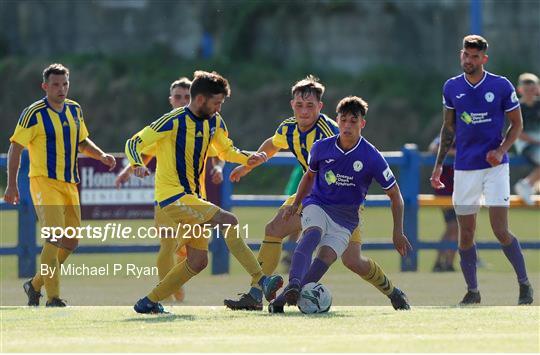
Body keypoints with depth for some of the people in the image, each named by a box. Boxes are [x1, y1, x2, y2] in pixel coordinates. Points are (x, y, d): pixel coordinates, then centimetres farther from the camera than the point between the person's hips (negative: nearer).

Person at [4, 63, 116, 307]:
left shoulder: (74, 110, 10)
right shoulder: (34, 114, -9)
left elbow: (82, 141, 24)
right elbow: (15, 148, -6)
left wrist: (101, 156, 5)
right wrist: (11, 185, -10)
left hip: (69, 184, 7)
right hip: (44, 183, -7)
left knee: (71, 242, 7)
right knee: (54, 238, -19)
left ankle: (36, 284, 25)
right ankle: (53, 299, -18)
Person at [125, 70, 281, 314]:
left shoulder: (214, 122, 7)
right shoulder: (174, 121, -15)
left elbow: (226, 151, 23)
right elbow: (134, 143, -13)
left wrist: (249, 159, 3)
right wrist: (138, 165, -33)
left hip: (193, 197, 9)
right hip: (172, 197, -9)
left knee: (198, 261, 8)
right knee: (229, 222, -24)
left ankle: (149, 302, 18)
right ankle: (260, 282, -27)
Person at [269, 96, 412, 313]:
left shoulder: (371, 157, -10)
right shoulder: (321, 148, -3)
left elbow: (395, 196, -1)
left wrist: (398, 233, -4)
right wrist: (296, 204, 13)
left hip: (346, 218, 0)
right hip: (317, 206, 0)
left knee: (327, 256, -25)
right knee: (313, 233, -34)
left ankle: (284, 299, -30)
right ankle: (293, 285, -54)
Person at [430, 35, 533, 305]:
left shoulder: (501, 86, -4)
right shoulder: (451, 88, 5)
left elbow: (517, 124, 3)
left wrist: (501, 150, -12)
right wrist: (439, 164, 11)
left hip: (494, 165, -3)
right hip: (464, 168, 3)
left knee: (501, 231, -10)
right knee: (465, 234, 2)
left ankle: (524, 285, 5)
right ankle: (472, 291, 14)